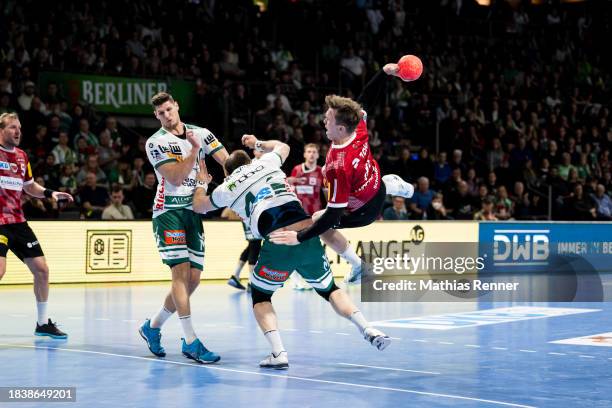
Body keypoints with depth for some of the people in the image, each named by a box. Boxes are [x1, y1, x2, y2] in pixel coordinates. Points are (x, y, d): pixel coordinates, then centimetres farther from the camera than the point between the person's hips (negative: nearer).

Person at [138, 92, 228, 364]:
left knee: (193, 278, 3)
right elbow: (176, 178, -15)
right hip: (169, 211, -5)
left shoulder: (201, 134, 7)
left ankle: (153, 327, 20)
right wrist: (194, 149, -19)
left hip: (194, 211, 5)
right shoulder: (156, 142, -5)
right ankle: (191, 342, -17)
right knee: (181, 271, -16)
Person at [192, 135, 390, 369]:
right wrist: (257, 144, 61)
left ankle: (278, 353, -1)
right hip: (308, 235, 3)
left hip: (279, 243, -3)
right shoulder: (266, 163, 22)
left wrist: (202, 183, 56)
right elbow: (283, 146, 47)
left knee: (260, 296, 18)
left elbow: (199, 206, 37)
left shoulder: (227, 188, 17)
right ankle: (367, 330, 4)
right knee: (329, 289, 22)